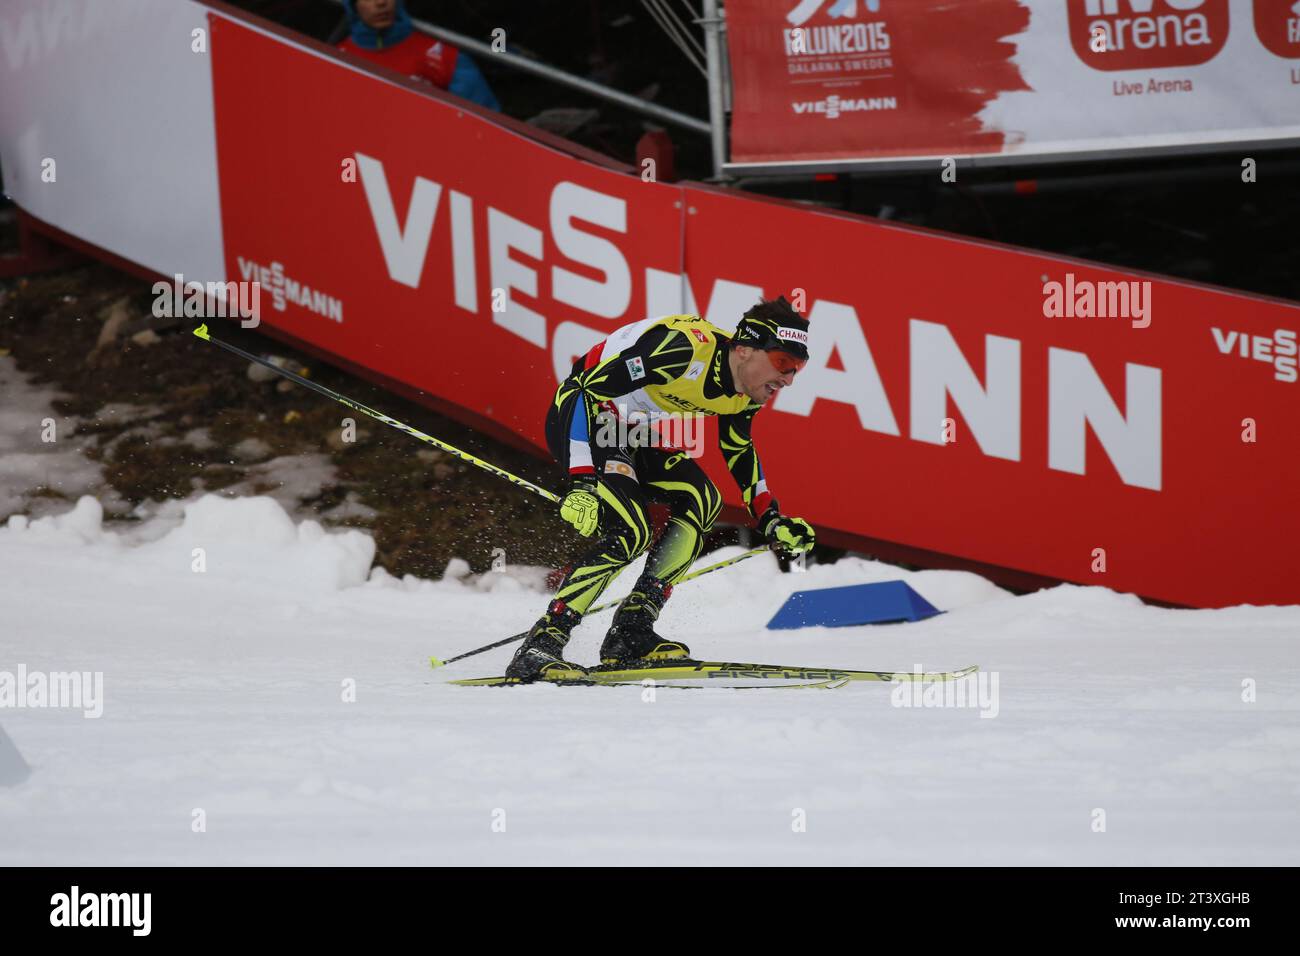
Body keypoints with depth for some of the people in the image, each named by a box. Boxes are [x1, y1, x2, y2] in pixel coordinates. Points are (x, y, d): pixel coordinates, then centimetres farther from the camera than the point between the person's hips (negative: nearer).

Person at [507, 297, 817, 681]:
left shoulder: (747, 388, -4)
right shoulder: (685, 347, -31)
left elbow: (739, 450, 16)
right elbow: (594, 388, -31)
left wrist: (771, 521, 12)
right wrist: (582, 481, -36)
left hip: (634, 433, 9)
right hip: (581, 416, -9)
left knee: (701, 501, -4)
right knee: (630, 533, -23)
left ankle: (630, 635, -4)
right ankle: (538, 648, -20)